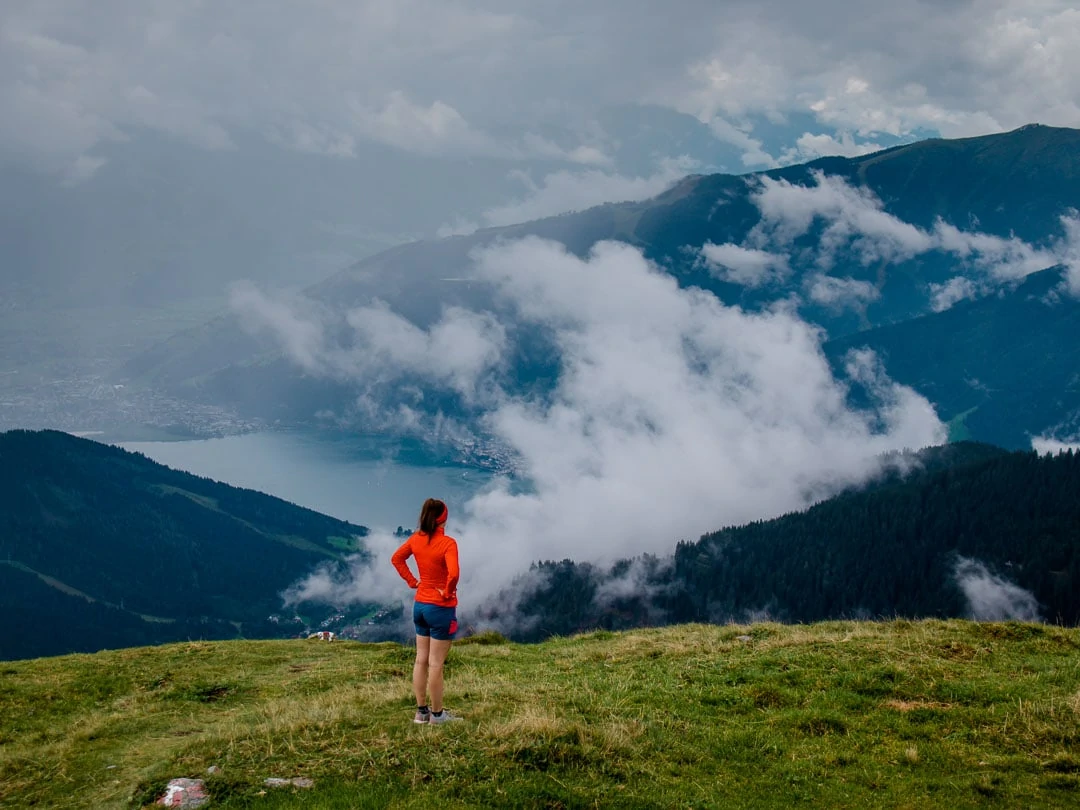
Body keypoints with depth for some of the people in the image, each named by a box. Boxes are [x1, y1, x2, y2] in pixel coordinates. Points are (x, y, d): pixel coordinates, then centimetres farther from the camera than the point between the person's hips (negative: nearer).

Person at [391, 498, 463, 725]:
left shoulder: (416, 539, 0)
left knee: (421, 660, 14)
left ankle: (421, 711, 22)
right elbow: (453, 573, -32)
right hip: (441, 608, -7)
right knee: (436, 664, 1)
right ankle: (437, 714, 10)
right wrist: (448, 592, -14)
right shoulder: (447, 543, -20)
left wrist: (412, 581, 11)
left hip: (420, 605, 7)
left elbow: (396, 559, 13)